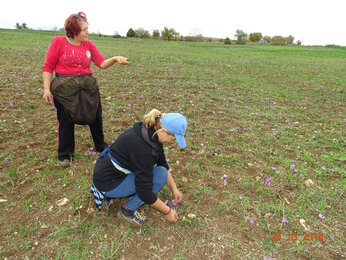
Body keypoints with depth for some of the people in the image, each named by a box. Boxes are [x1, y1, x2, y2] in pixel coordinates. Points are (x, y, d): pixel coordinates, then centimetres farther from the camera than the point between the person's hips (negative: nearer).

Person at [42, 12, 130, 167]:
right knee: (66, 121, 6)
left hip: (88, 87, 4)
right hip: (65, 89, -3)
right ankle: (64, 154, 24)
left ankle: (100, 146, 34)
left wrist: (115, 59, -17)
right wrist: (46, 89, -10)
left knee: (96, 116, 11)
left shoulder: (89, 45, 5)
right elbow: (48, 67, -4)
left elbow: (102, 63, 0)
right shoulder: (58, 42, -5)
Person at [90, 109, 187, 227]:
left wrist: (174, 188, 11)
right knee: (160, 174, -16)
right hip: (107, 182, -9)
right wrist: (167, 211, -11)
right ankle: (128, 210, -1)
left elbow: (162, 163, 9)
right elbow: (144, 191, -24)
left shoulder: (151, 132, -5)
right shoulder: (143, 148, -31)